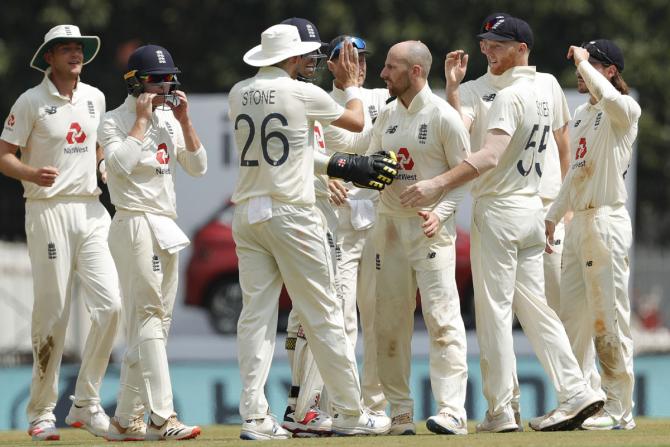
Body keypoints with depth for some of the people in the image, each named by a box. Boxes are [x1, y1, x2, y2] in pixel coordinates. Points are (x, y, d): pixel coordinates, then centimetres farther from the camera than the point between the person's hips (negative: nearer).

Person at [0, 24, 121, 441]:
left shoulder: (95, 97, 13)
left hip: (92, 210, 5)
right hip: (49, 210, -5)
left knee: (110, 304, -7)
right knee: (52, 314, -4)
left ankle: (86, 403, 4)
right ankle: (42, 412, 7)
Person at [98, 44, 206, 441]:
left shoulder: (170, 119, 16)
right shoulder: (116, 121, -5)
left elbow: (198, 167, 8)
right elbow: (120, 163, -23)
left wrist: (184, 121, -1)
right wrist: (142, 119, -14)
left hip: (167, 228, 8)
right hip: (135, 226, -8)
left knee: (157, 321, 7)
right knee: (149, 319, -14)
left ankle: (126, 420, 11)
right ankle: (162, 417, -21)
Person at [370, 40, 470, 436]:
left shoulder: (443, 116, -8)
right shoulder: (387, 116, 12)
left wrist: (441, 212, -19)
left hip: (432, 228, -7)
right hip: (390, 223, 7)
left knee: (442, 318, -13)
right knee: (389, 323, 5)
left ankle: (452, 410, -17)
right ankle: (400, 412, 10)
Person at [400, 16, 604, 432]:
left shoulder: (511, 96, -15)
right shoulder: (543, 96, 15)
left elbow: (490, 156, -27)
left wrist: (438, 184, -35)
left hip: (499, 209, -9)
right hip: (532, 208, 9)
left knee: (494, 309, -4)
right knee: (534, 306, 10)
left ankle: (500, 411, -4)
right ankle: (576, 394, 2)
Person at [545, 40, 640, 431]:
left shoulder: (625, 110, -7)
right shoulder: (582, 115, 19)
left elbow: (608, 96, -33)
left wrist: (582, 61, -19)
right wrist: (553, 216, 21)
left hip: (607, 219, -9)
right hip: (579, 221, 9)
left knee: (609, 317, -8)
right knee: (572, 314, 9)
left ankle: (619, 409, -4)